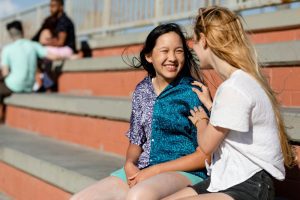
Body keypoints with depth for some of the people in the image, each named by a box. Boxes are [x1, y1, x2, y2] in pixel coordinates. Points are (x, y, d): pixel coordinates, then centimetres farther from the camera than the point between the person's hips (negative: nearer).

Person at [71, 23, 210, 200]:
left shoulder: (193, 93, -6)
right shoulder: (142, 90, 10)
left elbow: (204, 155, -8)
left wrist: (154, 171, -12)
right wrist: (129, 164, -5)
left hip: (185, 173, -5)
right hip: (140, 172, 6)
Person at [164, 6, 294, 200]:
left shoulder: (233, 89, -19)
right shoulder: (243, 80, 10)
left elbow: (207, 145, -9)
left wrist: (201, 122, 11)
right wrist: (208, 103, 27)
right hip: (225, 181, 10)